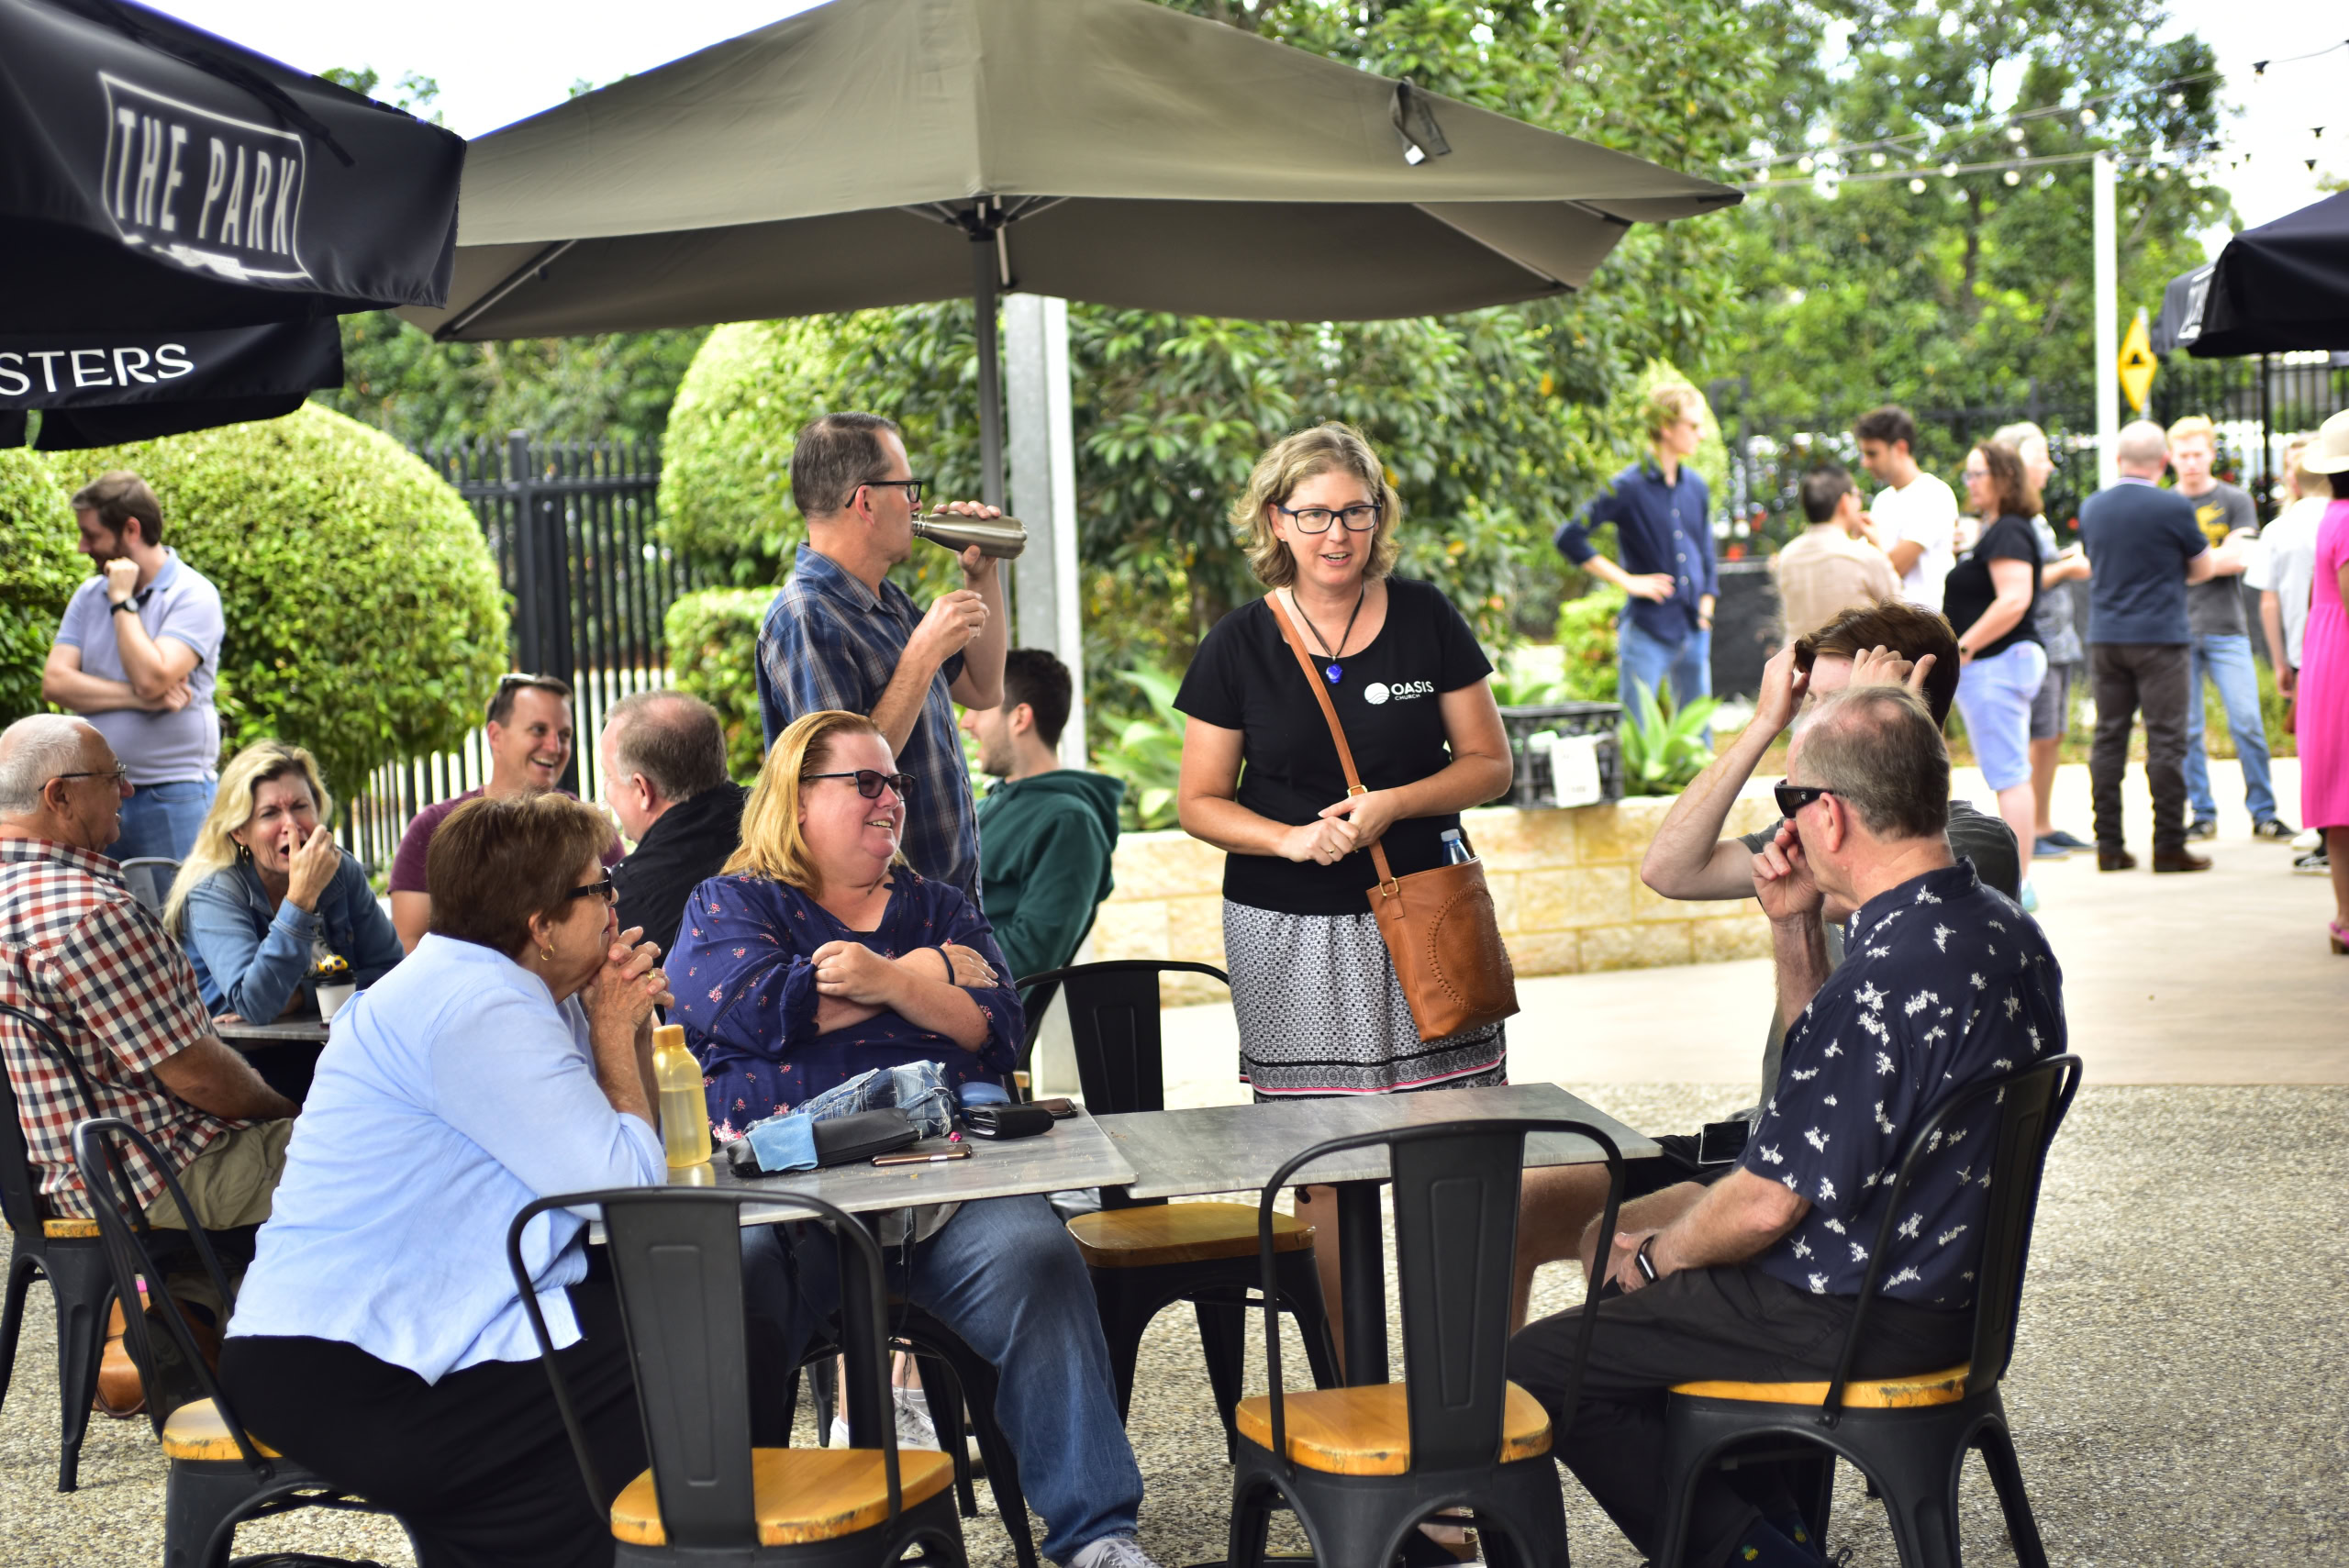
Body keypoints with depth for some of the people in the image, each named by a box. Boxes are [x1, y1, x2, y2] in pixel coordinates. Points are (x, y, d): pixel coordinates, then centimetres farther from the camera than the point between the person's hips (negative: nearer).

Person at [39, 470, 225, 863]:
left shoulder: (193, 595, -6)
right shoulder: (89, 595, 12)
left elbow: (151, 678, -20)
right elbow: (55, 683, 2)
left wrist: (123, 601, -10)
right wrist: (139, 699, -10)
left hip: (171, 796, -5)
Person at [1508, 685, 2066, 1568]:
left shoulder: (1886, 979, -28)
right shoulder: (2007, 932, 3)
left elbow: (1768, 1204, -23)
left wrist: (1650, 1256, -4)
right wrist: (1794, 931, 6)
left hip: (1854, 1321, -10)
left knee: (1537, 1369, -2)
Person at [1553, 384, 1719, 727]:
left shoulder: (1696, 486, 10)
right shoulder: (1630, 487, -9)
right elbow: (1568, 538, -13)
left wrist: (1705, 609, 11)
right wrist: (1626, 580, -12)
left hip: (1694, 633, 6)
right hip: (1646, 632, -6)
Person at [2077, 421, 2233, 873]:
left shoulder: (2091, 507, 6)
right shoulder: (2174, 508, -10)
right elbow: (2203, 569, 3)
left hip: (2104, 639, 5)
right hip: (2160, 638, -5)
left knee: (2109, 739, 7)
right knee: (2166, 741, -1)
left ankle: (2109, 845, 8)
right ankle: (2169, 845, -1)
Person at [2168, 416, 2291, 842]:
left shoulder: (2235, 501, 7)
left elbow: (2242, 559, -5)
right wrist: (2219, 556, -2)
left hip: (2225, 627, -1)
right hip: (2176, 627, 1)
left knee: (2247, 723, -7)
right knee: (2185, 729, 0)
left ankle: (2263, 813, 2)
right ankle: (2203, 815, 9)